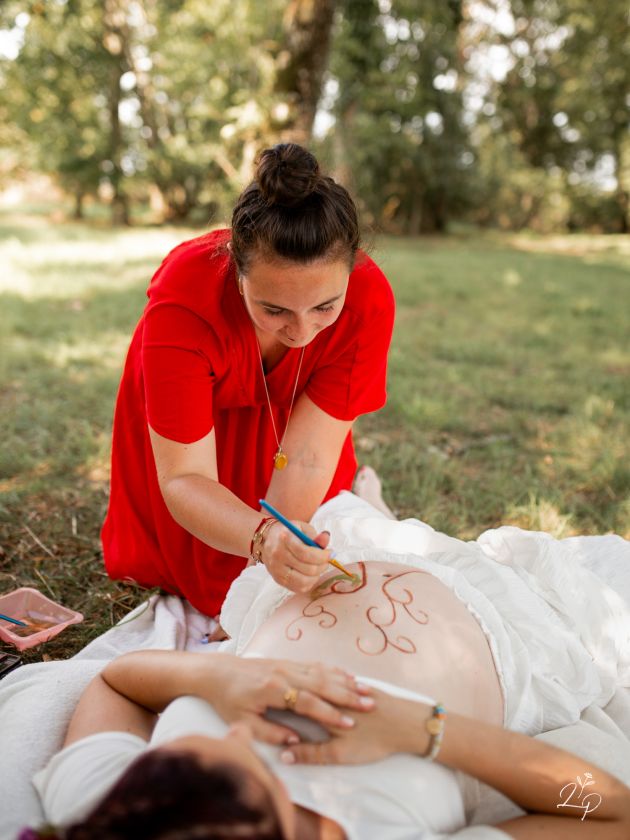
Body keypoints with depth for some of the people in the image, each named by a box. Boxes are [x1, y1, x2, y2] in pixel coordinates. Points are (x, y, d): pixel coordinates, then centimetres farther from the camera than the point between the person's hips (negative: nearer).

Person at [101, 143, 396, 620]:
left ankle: (358, 488, 36)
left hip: (290, 416, 1)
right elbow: (183, 478, -42)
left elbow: (308, 456, -34)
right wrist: (265, 539, -60)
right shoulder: (185, 299, -43)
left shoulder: (369, 299, -38)